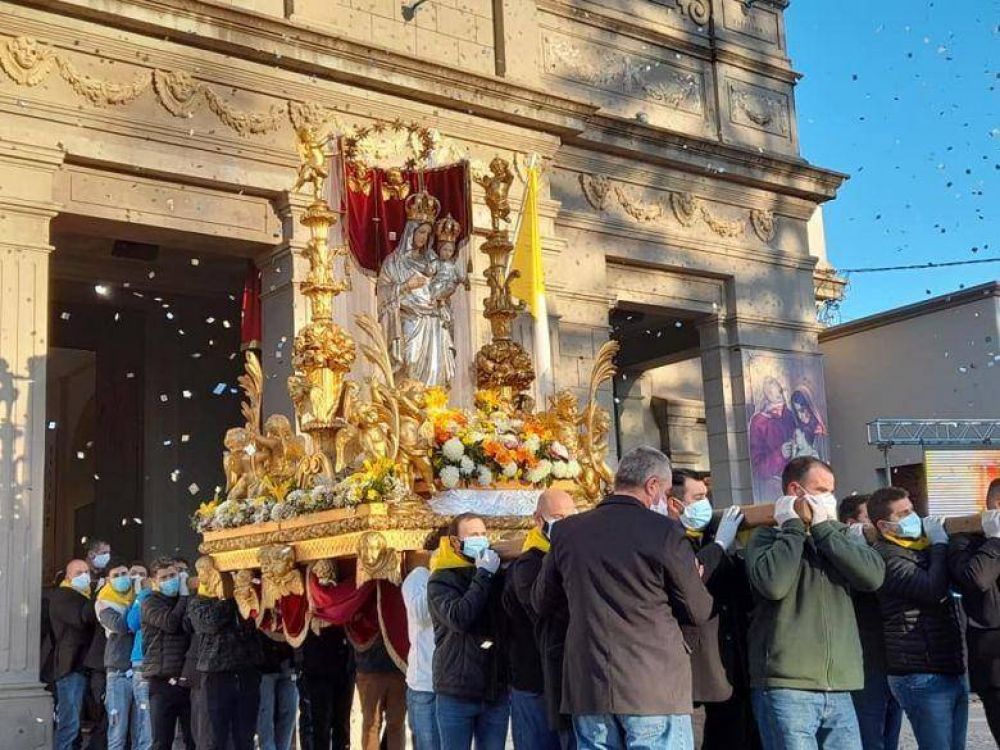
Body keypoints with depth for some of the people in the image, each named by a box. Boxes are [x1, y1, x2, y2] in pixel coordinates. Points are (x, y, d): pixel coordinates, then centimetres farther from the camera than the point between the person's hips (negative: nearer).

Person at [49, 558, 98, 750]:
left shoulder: (88, 596, 24)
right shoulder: (61, 596, 0)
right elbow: (81, 617, -18)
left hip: (88, 667, 8)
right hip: (71, 668, -8)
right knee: (70, 723, -12)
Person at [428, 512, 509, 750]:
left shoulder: (497, 576, 11)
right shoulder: (441, 580, -3)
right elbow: (458, 618, -20)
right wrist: (483, 575, -14)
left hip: (496, 690, 4)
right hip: (457, 691, -4)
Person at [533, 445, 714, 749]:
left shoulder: (566, 531, 5)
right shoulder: (664, 531, -8)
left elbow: (542, 604, 17)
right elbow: (699, 612, 0)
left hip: (588, 687, 4)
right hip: (655, 688, -4)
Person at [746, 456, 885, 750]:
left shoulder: (840, 535, 16)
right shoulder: (768, 537, 3)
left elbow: (873, 576, -2)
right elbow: (773, 584, -17)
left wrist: (823, 527, -3)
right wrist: (793, 527, -5)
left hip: (839, 688, 5)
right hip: (786, 686, -5)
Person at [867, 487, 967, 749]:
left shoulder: (922, 546, 15)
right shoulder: (888, 557, -12)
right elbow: (935, 590, -24)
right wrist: (940, 544, -11)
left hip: (952, 670, 8)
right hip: (922, 677, -8)